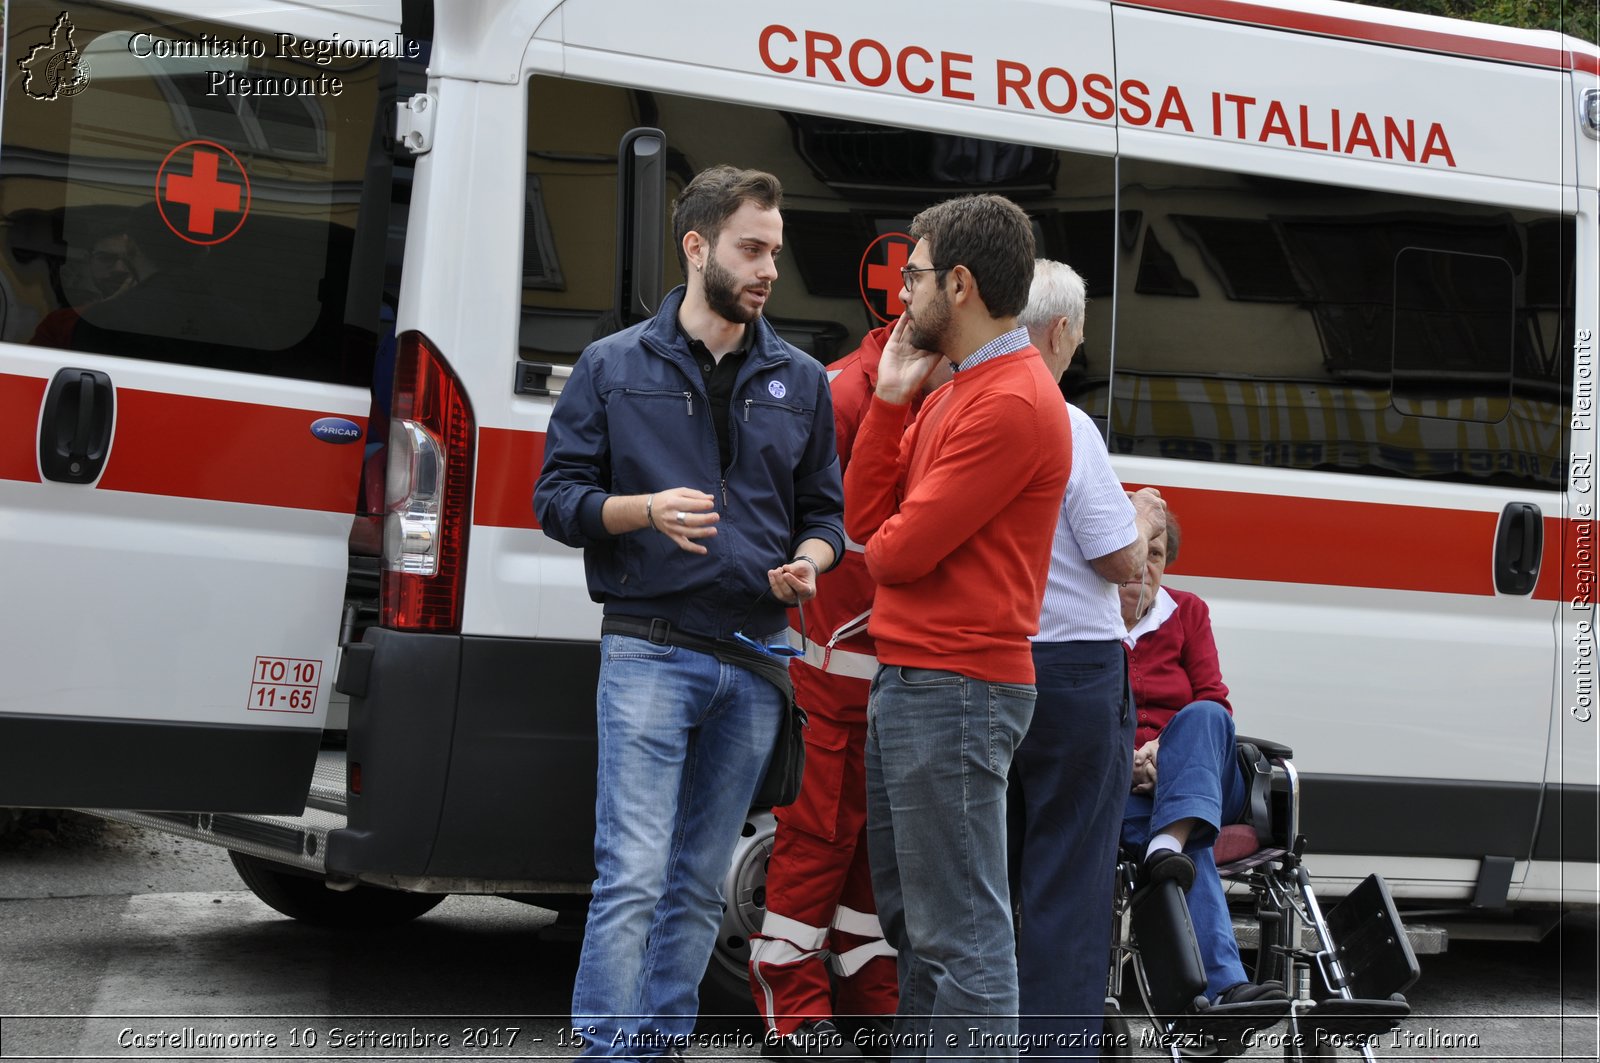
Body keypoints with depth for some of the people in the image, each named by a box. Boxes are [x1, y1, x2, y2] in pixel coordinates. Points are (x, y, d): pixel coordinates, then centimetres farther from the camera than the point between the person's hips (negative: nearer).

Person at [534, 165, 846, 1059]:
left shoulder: (802, 381, 13)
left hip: (755, 664, 4)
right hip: (650, 653, -4)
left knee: (701, 885, 9)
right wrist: (643, 509, -17)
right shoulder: (614, 367, 3)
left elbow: (824, 509, 16)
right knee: (634, 877, -12)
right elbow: (558, 496, 1)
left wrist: (809, 561, -6)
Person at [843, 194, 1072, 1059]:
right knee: (910, 917, 18)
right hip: (906, 680, 11)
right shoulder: (955, 393, 17)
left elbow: (900, 549, -19)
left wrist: (884, 545, 4)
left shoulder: (1012, 404, -16)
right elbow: (866, 517, 13)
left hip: (954, 689, -11)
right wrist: (890, 399, 6)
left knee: (960, 936, -8)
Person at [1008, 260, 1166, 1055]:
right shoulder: (1065, 428, -14)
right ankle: (1058, 1041, 1)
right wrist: (1145, 519, 11)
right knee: (1068, 879, 0)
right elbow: (1121, 562, -12)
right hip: (1072, 668, -6)